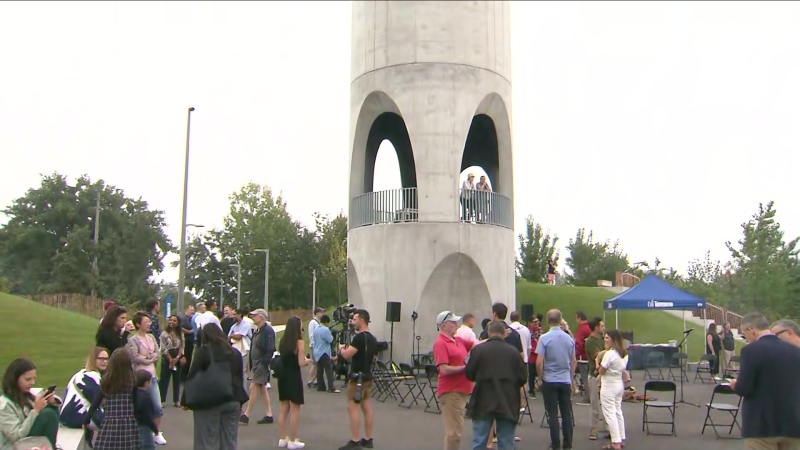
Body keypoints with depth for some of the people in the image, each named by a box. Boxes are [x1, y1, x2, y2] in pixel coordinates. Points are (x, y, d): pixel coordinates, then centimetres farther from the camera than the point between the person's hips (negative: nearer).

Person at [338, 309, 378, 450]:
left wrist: (341, 348, -1)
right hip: (368, 376, 9)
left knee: (352, 407, -6)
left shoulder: (359, 337, -17)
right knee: (367, 407, 10)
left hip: (357, 377, -9)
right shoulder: (373, 339, 12)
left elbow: (347, 355, -23)